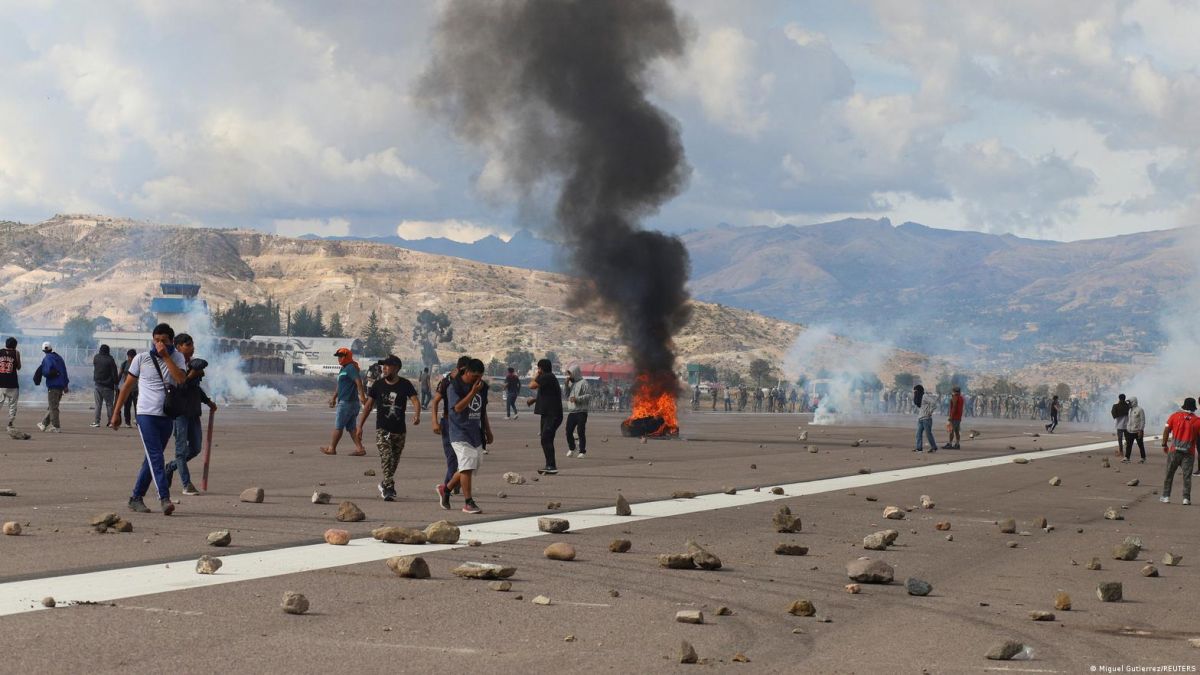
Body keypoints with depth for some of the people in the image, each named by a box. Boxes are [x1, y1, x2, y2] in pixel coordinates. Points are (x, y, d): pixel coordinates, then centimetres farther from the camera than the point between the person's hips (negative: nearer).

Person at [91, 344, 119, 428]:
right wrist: (116, 384, -5)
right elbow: (114, 373, -9)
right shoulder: (110, 360, -10)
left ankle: (96, 421, 1)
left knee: (98, 404, 6)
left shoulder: (96, 358, 1)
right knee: (109, 404, 3)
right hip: (108, 386, -3)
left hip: (98, 384, 3)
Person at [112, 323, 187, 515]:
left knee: (152, 459, 9)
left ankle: (136, 498, 19)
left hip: (167, 416, 3)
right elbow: (127, 386, 8)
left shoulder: (177, 358, 6)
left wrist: (166, 357, -14)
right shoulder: (142, 359, 2)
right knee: (155, 457, -15)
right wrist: (116, 412, 7)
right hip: (146, 414, -3)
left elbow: (181, 379, -13)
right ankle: (165, 498, -23)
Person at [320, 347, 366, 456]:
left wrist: (362, 396, -34)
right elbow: (339, 386, 29)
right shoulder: (343, 369, 19)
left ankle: (331, 448, 8)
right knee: (351, 427, 8)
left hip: (346, 403, -10)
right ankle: (359, 448, 4)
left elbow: (358, 381, -25)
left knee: (338, 426, 0)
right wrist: (334, 398, 33)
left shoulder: (351, 368, -13)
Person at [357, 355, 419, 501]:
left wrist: (417, 415, -37)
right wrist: (360, 426, 3)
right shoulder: (378, 384, 0)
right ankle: (389, 488, -19)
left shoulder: (405, 384, -3)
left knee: (394, 461, 13)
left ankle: (385, 485, 34)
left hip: (399, 430, 1)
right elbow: (368, 405, 5)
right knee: (386, 458, -16)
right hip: (382, 429, -1)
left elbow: (415, 400, -15)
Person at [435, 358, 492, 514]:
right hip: (460, 432, -7)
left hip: (476, 434, 7)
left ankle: (445, 489, 29)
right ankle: (468, 502, -9)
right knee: (467, 466, -14)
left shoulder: (482, 386, 11)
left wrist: (488, 431, 22)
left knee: (470, 468, 9)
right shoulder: (454, 387, -10)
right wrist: (473, 392, -26)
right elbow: (458, 407, -22)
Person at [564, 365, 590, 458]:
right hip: (571, 412, 7)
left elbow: (589, 396, -13)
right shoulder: (572, 383, 18)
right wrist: (567, 385, 5)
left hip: (581, 412, -7)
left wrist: (577, 399, -19)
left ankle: (583, 451, 3)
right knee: (569, 431, 6)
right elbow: (567, 396, 16)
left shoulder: (583, 383, -6)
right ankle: (571, 448, 24)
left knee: (581, 432, -5)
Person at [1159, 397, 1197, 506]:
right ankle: (1186, 498, 1)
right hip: (1189, 452, -1)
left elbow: (1166, 430, 0)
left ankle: (1166, 496, 12)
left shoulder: (1175, 416, 0)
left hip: (1174, 450, 1)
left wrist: (1164, 445, 8)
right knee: (1187, 476, 5)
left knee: (1169, 474, 11)